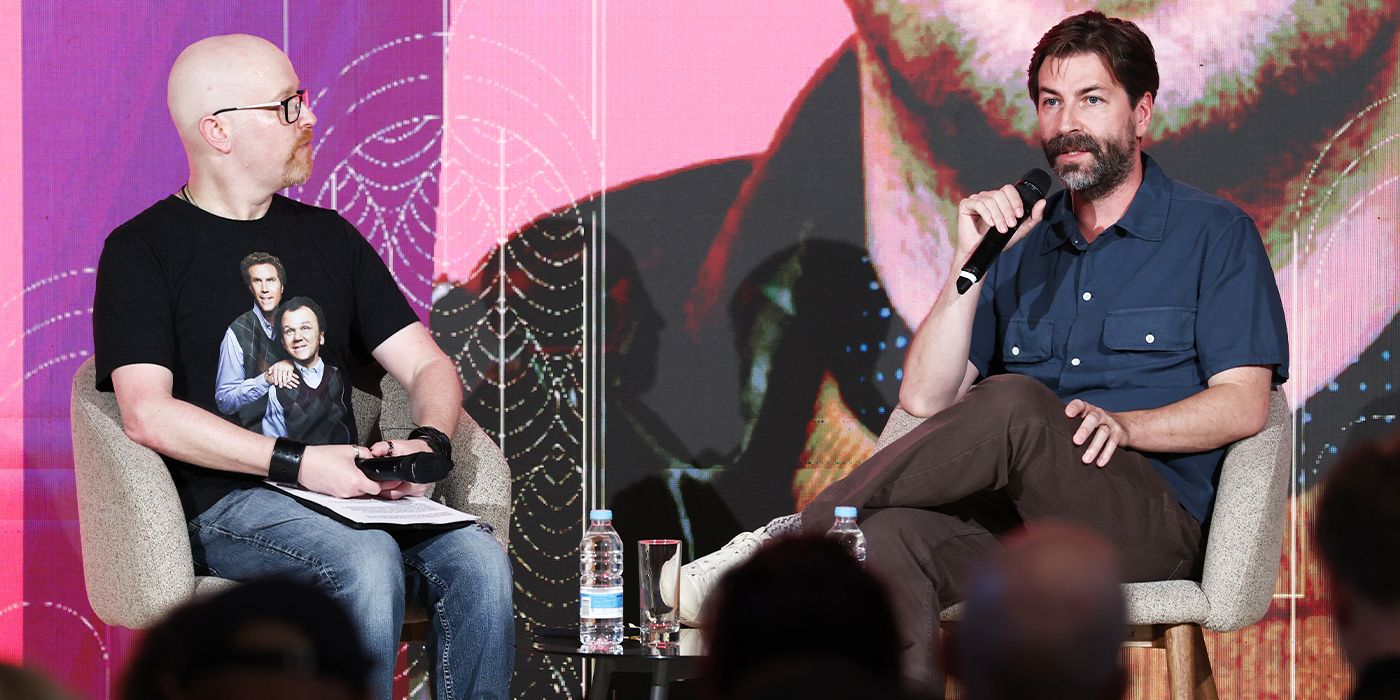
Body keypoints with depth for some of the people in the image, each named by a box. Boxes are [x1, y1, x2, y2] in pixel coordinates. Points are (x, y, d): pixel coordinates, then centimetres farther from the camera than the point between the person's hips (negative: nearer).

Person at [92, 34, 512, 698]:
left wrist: (426, 443, -6)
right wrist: (298, 462, -18)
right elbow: (149, 414, -11)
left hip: (346, 491, 5)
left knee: (478, 559, -25)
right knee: (366, 560, -35)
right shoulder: (140, 251, 3)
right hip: (223, 501, -5)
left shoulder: (329, 236, 21)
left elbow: (426, 365, 18)